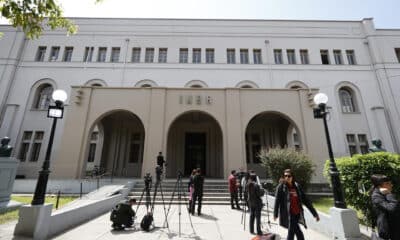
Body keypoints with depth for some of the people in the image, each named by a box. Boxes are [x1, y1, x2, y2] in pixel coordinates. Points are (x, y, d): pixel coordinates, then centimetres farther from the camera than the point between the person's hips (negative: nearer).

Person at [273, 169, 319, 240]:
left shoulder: (297, 186, 4)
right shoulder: (281, 186, -7)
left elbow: (305, 200, 10)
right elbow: (277, 201, -10)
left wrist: (315, 213, 11)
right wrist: (275, 214, -16)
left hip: (297, 214, 3)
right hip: (288, 214, -3)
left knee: (291, 232, 7)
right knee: (298, 233, -6)